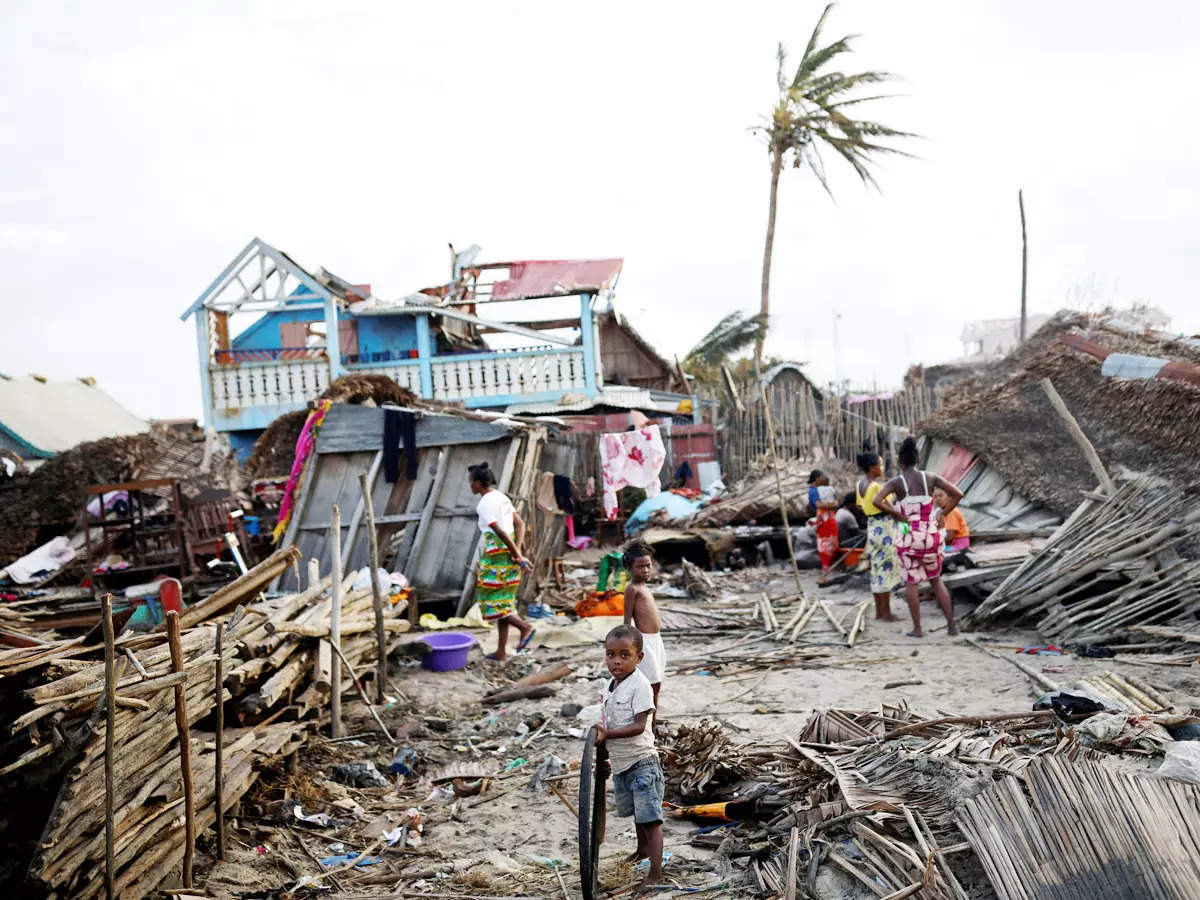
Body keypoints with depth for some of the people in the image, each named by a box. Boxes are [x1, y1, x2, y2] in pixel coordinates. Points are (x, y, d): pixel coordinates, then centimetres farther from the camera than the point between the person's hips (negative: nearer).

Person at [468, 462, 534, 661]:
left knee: (491, 602, 1)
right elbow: (520, 525, 12)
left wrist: (517, 555, -13)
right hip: (508, 554, 9)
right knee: (503, 601, 11)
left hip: (496, 555, -9)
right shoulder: (502, 498, 14)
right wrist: (517, 551, 3)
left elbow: (500, 533, -20)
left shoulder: (485, 504, -14)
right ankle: (501, 651, 15)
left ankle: (525, 626, -10)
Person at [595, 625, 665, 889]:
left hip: (641, 761, -8)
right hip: (619, 763, 8)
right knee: (637, 813, 27)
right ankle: (643, 849, 49)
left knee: (649, 817, -9)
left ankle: (655, 873, -9)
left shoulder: (639, 684, -18)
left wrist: (607, 734, -30)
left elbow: (639, 726, -23)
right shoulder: (609, 686, 6)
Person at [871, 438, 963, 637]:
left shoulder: (896, 482, -9)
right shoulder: (930, 477, -1)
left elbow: (876, 501, -25)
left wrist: (897, 515, -12)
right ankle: (951, 624, 14)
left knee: (911, 582, 11)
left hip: (909, 538, -3)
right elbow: (958, 494, -1)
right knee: (936, 581, 19)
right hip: (931, 537, 3)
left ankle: (917, 629, 11)